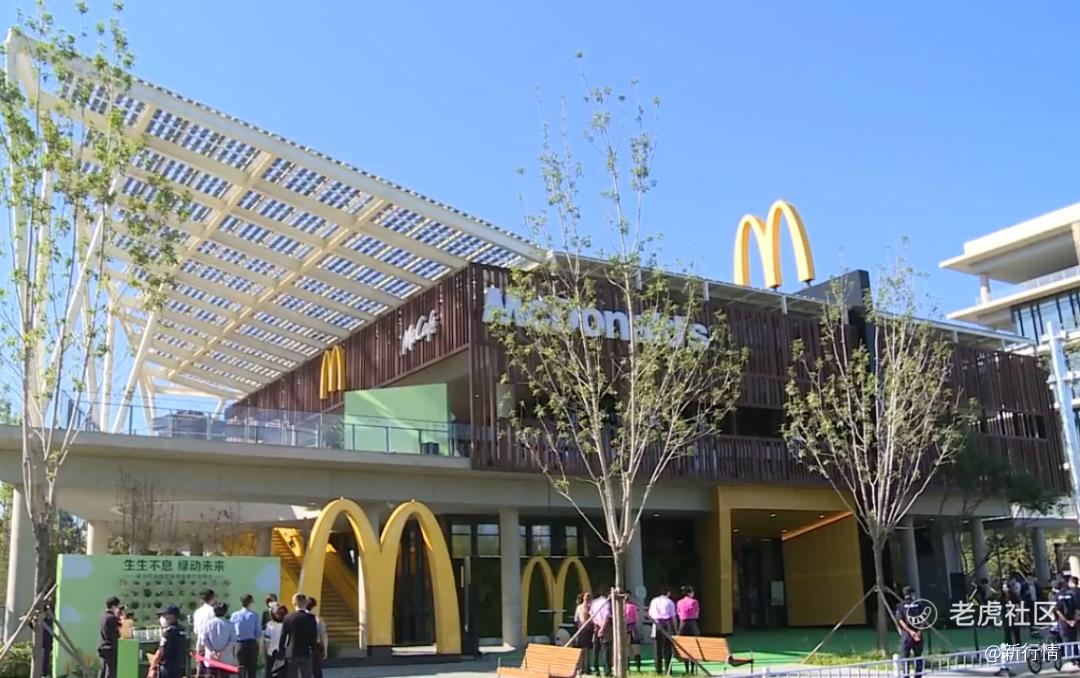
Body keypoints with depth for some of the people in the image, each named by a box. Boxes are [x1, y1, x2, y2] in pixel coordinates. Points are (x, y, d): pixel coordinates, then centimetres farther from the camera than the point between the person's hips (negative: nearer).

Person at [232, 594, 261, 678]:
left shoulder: (235, 615, -2)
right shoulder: (254, 615, -6)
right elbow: (257, 632, -4)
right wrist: (258, 646, 8)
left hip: (239, 644, 1)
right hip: (252, 644, -1)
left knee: (241, 670, 7)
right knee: (252, 669, 6)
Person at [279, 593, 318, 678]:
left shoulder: (288, 617, -4)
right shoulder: (311, 617, -7)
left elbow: (283, 635, -1)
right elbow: (314, 636, -5)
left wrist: (281, 651, 8)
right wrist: (313, 650, 8)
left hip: (291, 653, 1)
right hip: (306, 653, -1)